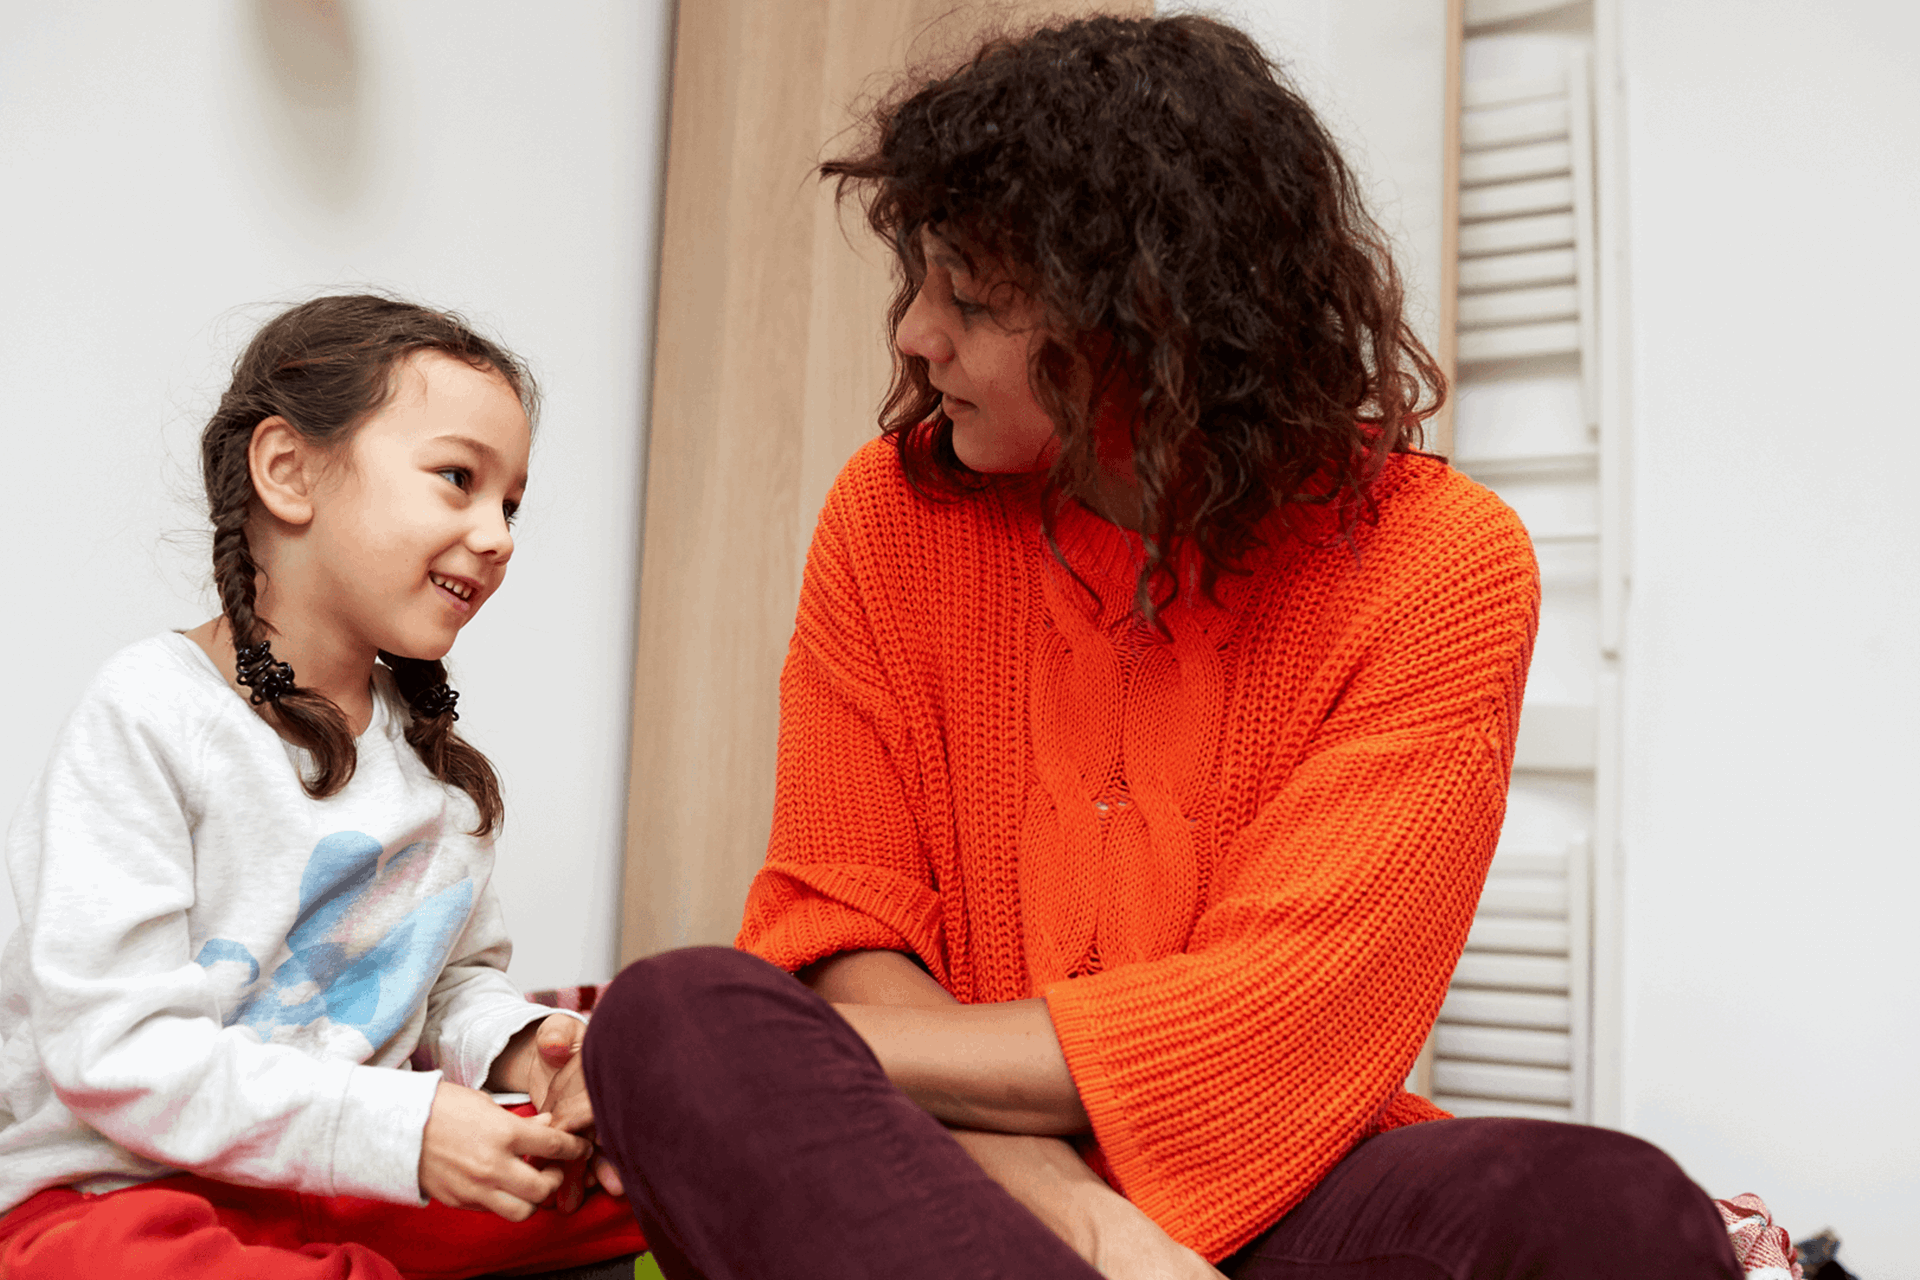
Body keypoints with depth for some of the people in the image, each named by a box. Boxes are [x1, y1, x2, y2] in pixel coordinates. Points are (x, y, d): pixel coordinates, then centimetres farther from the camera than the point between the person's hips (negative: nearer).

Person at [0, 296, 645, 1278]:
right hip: (121, 1190, -5)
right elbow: (114, 1050, -19)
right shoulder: (149, 715, -13)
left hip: (356, 1181, 6)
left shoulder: (433, 743, 8)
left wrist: (512, 1048, -9)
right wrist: (400, 1130, -25)